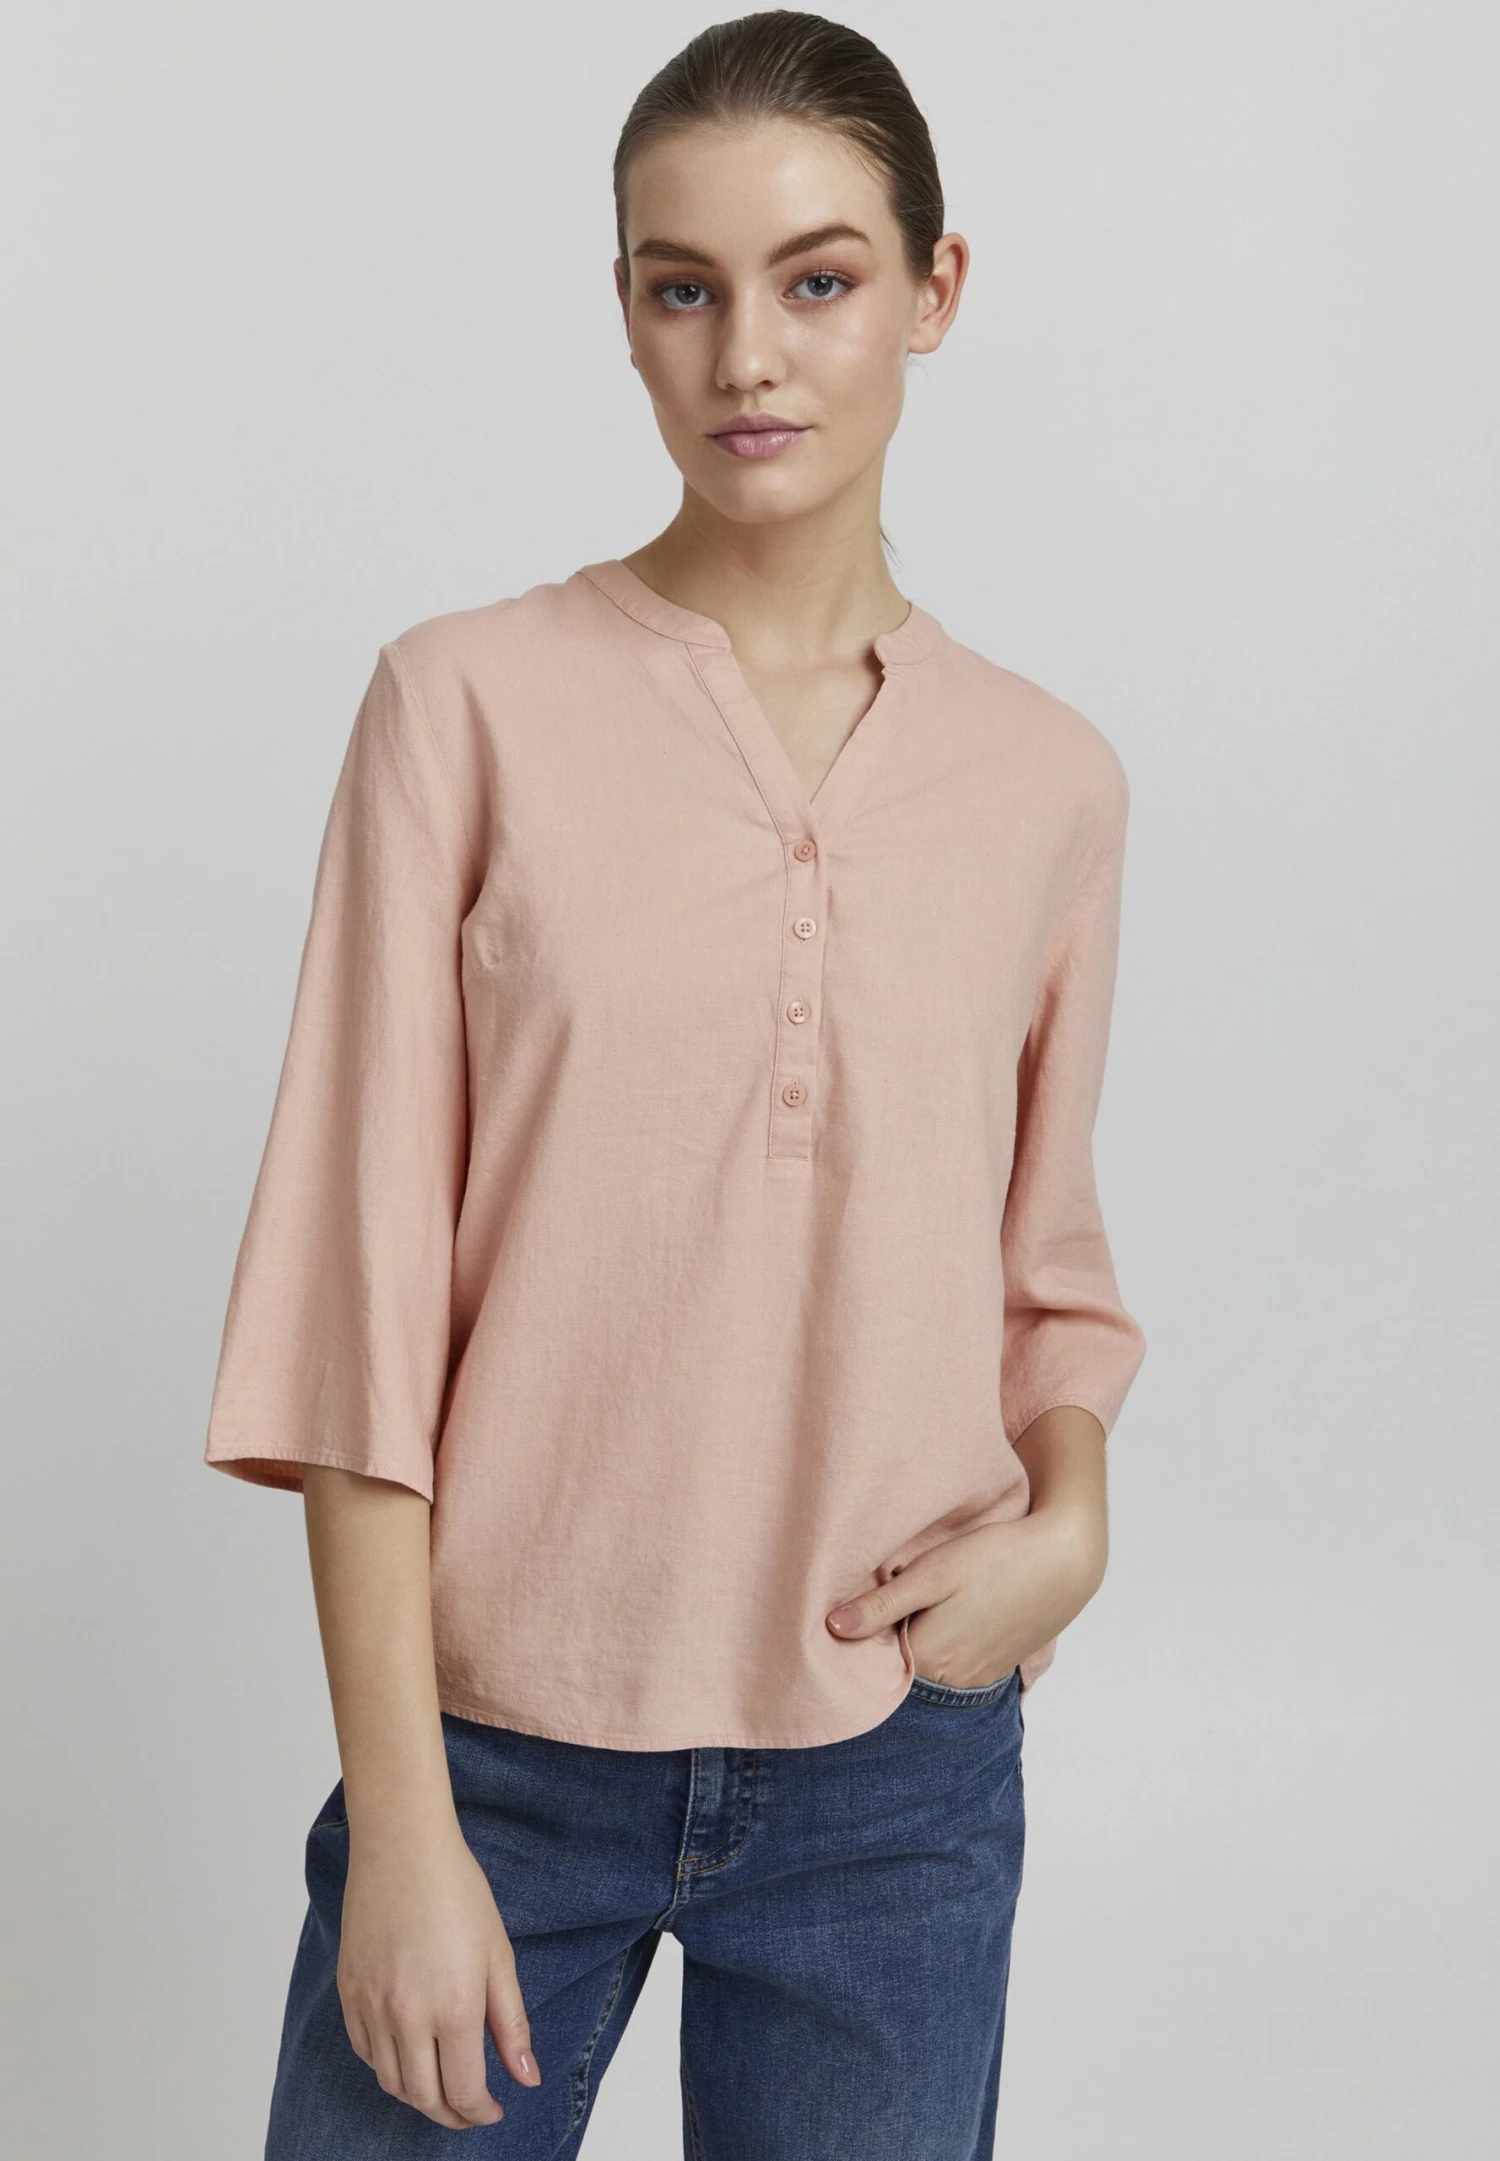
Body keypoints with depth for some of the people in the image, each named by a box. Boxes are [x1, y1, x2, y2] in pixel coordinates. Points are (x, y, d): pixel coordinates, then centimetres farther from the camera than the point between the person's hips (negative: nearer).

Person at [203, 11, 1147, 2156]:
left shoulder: (1046, 777, 2)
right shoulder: (469, 706, -7)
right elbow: (364, 1279, -8)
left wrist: (1071, 1516, -6)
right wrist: (401, 1821, -9)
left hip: (900, 1765, 2)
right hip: (502, 1741, -2)